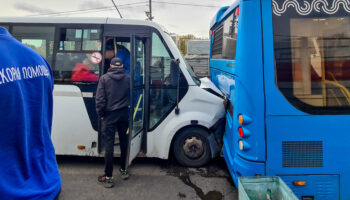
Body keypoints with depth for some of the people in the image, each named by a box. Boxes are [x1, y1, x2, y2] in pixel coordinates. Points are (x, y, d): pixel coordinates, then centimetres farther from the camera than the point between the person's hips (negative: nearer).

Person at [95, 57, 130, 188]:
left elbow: (100, 98, -7)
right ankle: (123, 170, 28)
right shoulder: (128, 78, 3)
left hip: (110, 115, -3)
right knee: (124, 142, 15)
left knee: (109, 145, 0)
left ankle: (108, 177, 3)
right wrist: (130, 111, 11)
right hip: (124, 114, 3)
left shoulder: (104, 78, -3)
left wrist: (100, 113, 1)